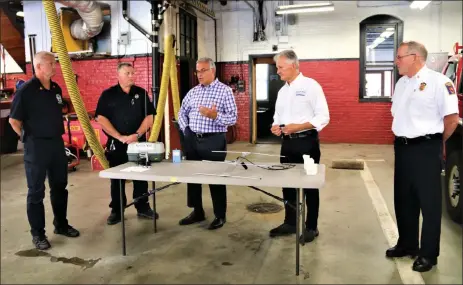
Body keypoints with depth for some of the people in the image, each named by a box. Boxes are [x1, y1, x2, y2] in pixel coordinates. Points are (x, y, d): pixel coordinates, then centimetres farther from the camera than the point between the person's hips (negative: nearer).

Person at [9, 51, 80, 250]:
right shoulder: (26, 90, -13)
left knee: (59, 187, 15)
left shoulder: (56, 89, 7)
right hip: (36, 146, -7)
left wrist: (57, 135, 15)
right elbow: (14, 120, -9)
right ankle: (37, 233, 14)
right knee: (36, 191, 4)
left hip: (57, 143, 7)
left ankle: (61, 225, 29)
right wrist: (29, 139, -3)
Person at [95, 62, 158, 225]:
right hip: (116, 143, -1)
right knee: (117, 179, 7)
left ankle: (143, 208, 19)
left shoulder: (141, 93, 5)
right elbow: (101, 118, -7)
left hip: (139, 142, 1)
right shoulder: (108, 95, -1)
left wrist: (137, 135, -12)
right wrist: (119, 137, -14)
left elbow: (149, 116, 1)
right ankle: (116, 210, 19)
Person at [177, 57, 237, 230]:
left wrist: (215, 115, -26)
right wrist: (185, 130, 6)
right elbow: (182, 112, 20)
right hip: (192, 140, 6)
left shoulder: (225, 91, -5)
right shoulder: (193, 91, 11)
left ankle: (220, 216, 17)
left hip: (213, 140, -6)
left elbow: (233, 118, -11)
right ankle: (197, 212, 28)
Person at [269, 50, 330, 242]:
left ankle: (311, 227, 16)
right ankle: (290, 223, 27)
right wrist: (276, 126, -4)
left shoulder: (310, 86, -9)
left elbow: (323, 117, -14)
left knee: (309, 185, 4)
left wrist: (298, 126, -22)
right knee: (287, 184, 13)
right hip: (287, 142, 7)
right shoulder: (282, 91, 13)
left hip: (307, 142, -7)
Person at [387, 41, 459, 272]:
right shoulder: (401, 83, 12)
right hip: (402, 148, 8)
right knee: (403, 199, 15)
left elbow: (452, 118, -13)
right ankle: (407, 244, 30)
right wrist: (401, 137, 13)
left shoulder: (438, 81, -13)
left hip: (425, 149, -8)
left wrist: (437, 142, 0)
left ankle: (429, 254, 14)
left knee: (429, 202, 3)